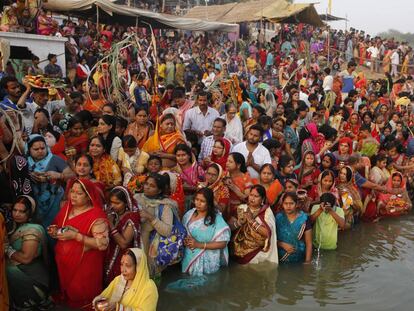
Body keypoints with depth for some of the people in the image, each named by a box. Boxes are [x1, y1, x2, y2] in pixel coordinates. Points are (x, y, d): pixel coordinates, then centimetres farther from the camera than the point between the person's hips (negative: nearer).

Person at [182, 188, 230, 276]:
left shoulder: (216, 219, -13)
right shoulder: (189, 214, 2)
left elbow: (222, 243, -15)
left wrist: (199, 245, -20)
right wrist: (185, 240, -9)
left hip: (206, 260, -4)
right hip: (188, 257, 4)